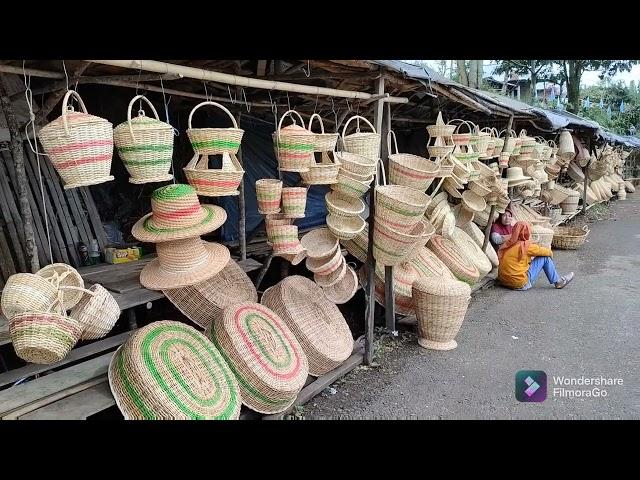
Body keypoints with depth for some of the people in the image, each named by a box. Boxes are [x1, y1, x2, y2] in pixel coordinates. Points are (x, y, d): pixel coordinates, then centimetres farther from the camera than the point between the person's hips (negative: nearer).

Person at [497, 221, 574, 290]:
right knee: (545, 258, 3)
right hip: (521, 284, -7)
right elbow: (543, 251, 1)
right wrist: (550, 252, 21)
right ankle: (558, 282, 18)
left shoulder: (506, 245, 6)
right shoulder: (525, 246, -13)